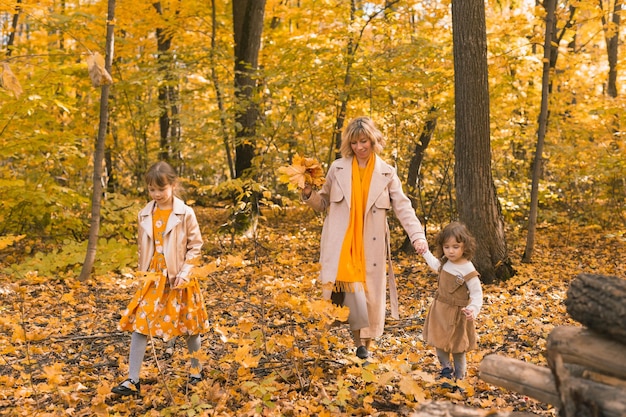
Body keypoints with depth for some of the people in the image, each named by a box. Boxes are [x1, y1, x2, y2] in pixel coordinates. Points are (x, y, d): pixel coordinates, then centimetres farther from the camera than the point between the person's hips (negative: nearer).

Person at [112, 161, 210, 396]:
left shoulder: (185, 214, -10)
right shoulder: (145, 215, 2)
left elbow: (196, 246, -6)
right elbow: (143, 247, 12)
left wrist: (185, 272, -14)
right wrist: (144, 273, 7)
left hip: (178, 279, -3)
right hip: (153, 279, 3)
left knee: (188, 326, 10)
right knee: (139, 324, -3)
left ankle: (196, 369, 31)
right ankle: (132, 381, 2)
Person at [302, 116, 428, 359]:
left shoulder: (387, 173, 3)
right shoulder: (338, 168, 5)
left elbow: (403, 207, -3)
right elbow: (324, 203, 13)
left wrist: (418, 235, -17)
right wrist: (309, 194, -9)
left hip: (370, 245, 1)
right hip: (343, 244, -1)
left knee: (371, 292, 5)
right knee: (351, 289, -14)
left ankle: (367, 343, 22)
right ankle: (358, 339, 3)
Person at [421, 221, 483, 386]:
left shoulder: (468, 270, -23)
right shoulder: (445, 262, -2)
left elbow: (477, 293, -21)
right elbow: (436, 266, 23)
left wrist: (473, 309, -38)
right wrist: (425, 252, 27)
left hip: (456, 314, -6)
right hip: (440, 310, 6)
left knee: (457, 348, 7)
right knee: (439, 343, 14)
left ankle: (459, 377, 23)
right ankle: (446, 370, 32)